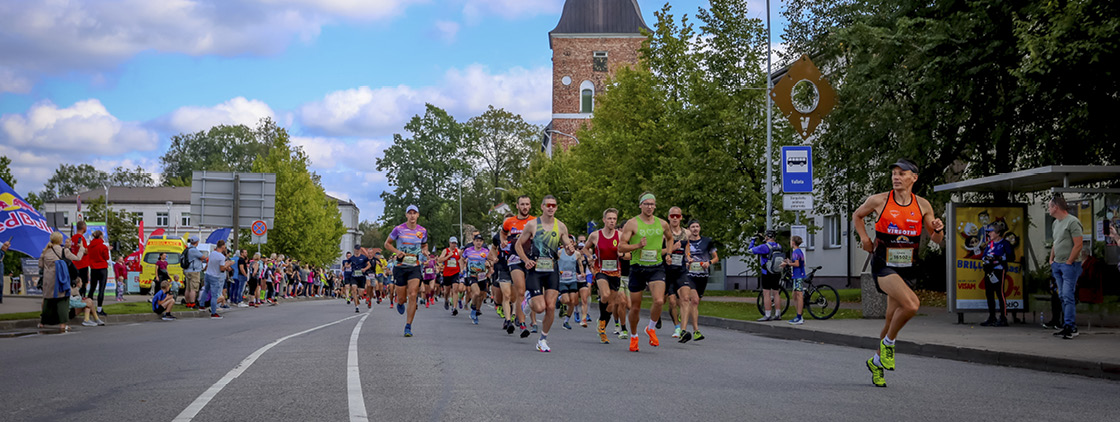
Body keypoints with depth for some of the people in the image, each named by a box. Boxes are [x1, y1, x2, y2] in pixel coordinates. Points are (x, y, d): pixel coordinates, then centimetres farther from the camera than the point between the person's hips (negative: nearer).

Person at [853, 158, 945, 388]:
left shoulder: (922, 205, 2)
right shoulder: (879, 200, -5)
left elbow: (936, 239, 9)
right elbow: (857, 216, 15)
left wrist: (938, 230, -13)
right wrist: (864, 238, 1)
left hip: (907, 268, 4)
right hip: (883, 266, -4)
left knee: (892, 320, 9)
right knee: (911, 305, -27)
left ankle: (876, 362, 32)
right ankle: (888, 342, -3)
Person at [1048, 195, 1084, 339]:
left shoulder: (1072, 222, -12)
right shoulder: (1056, 223, 16)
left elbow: (1079, 244, -16)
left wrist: (1069, 262, -15)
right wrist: (1051, 260, 13)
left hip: (1070, 264, -9)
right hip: (1057, 265, 9)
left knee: (1068, 296, -11)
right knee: (1063, 297, 9)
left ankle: (1070, 327, -10)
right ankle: (1068, 327, 13)